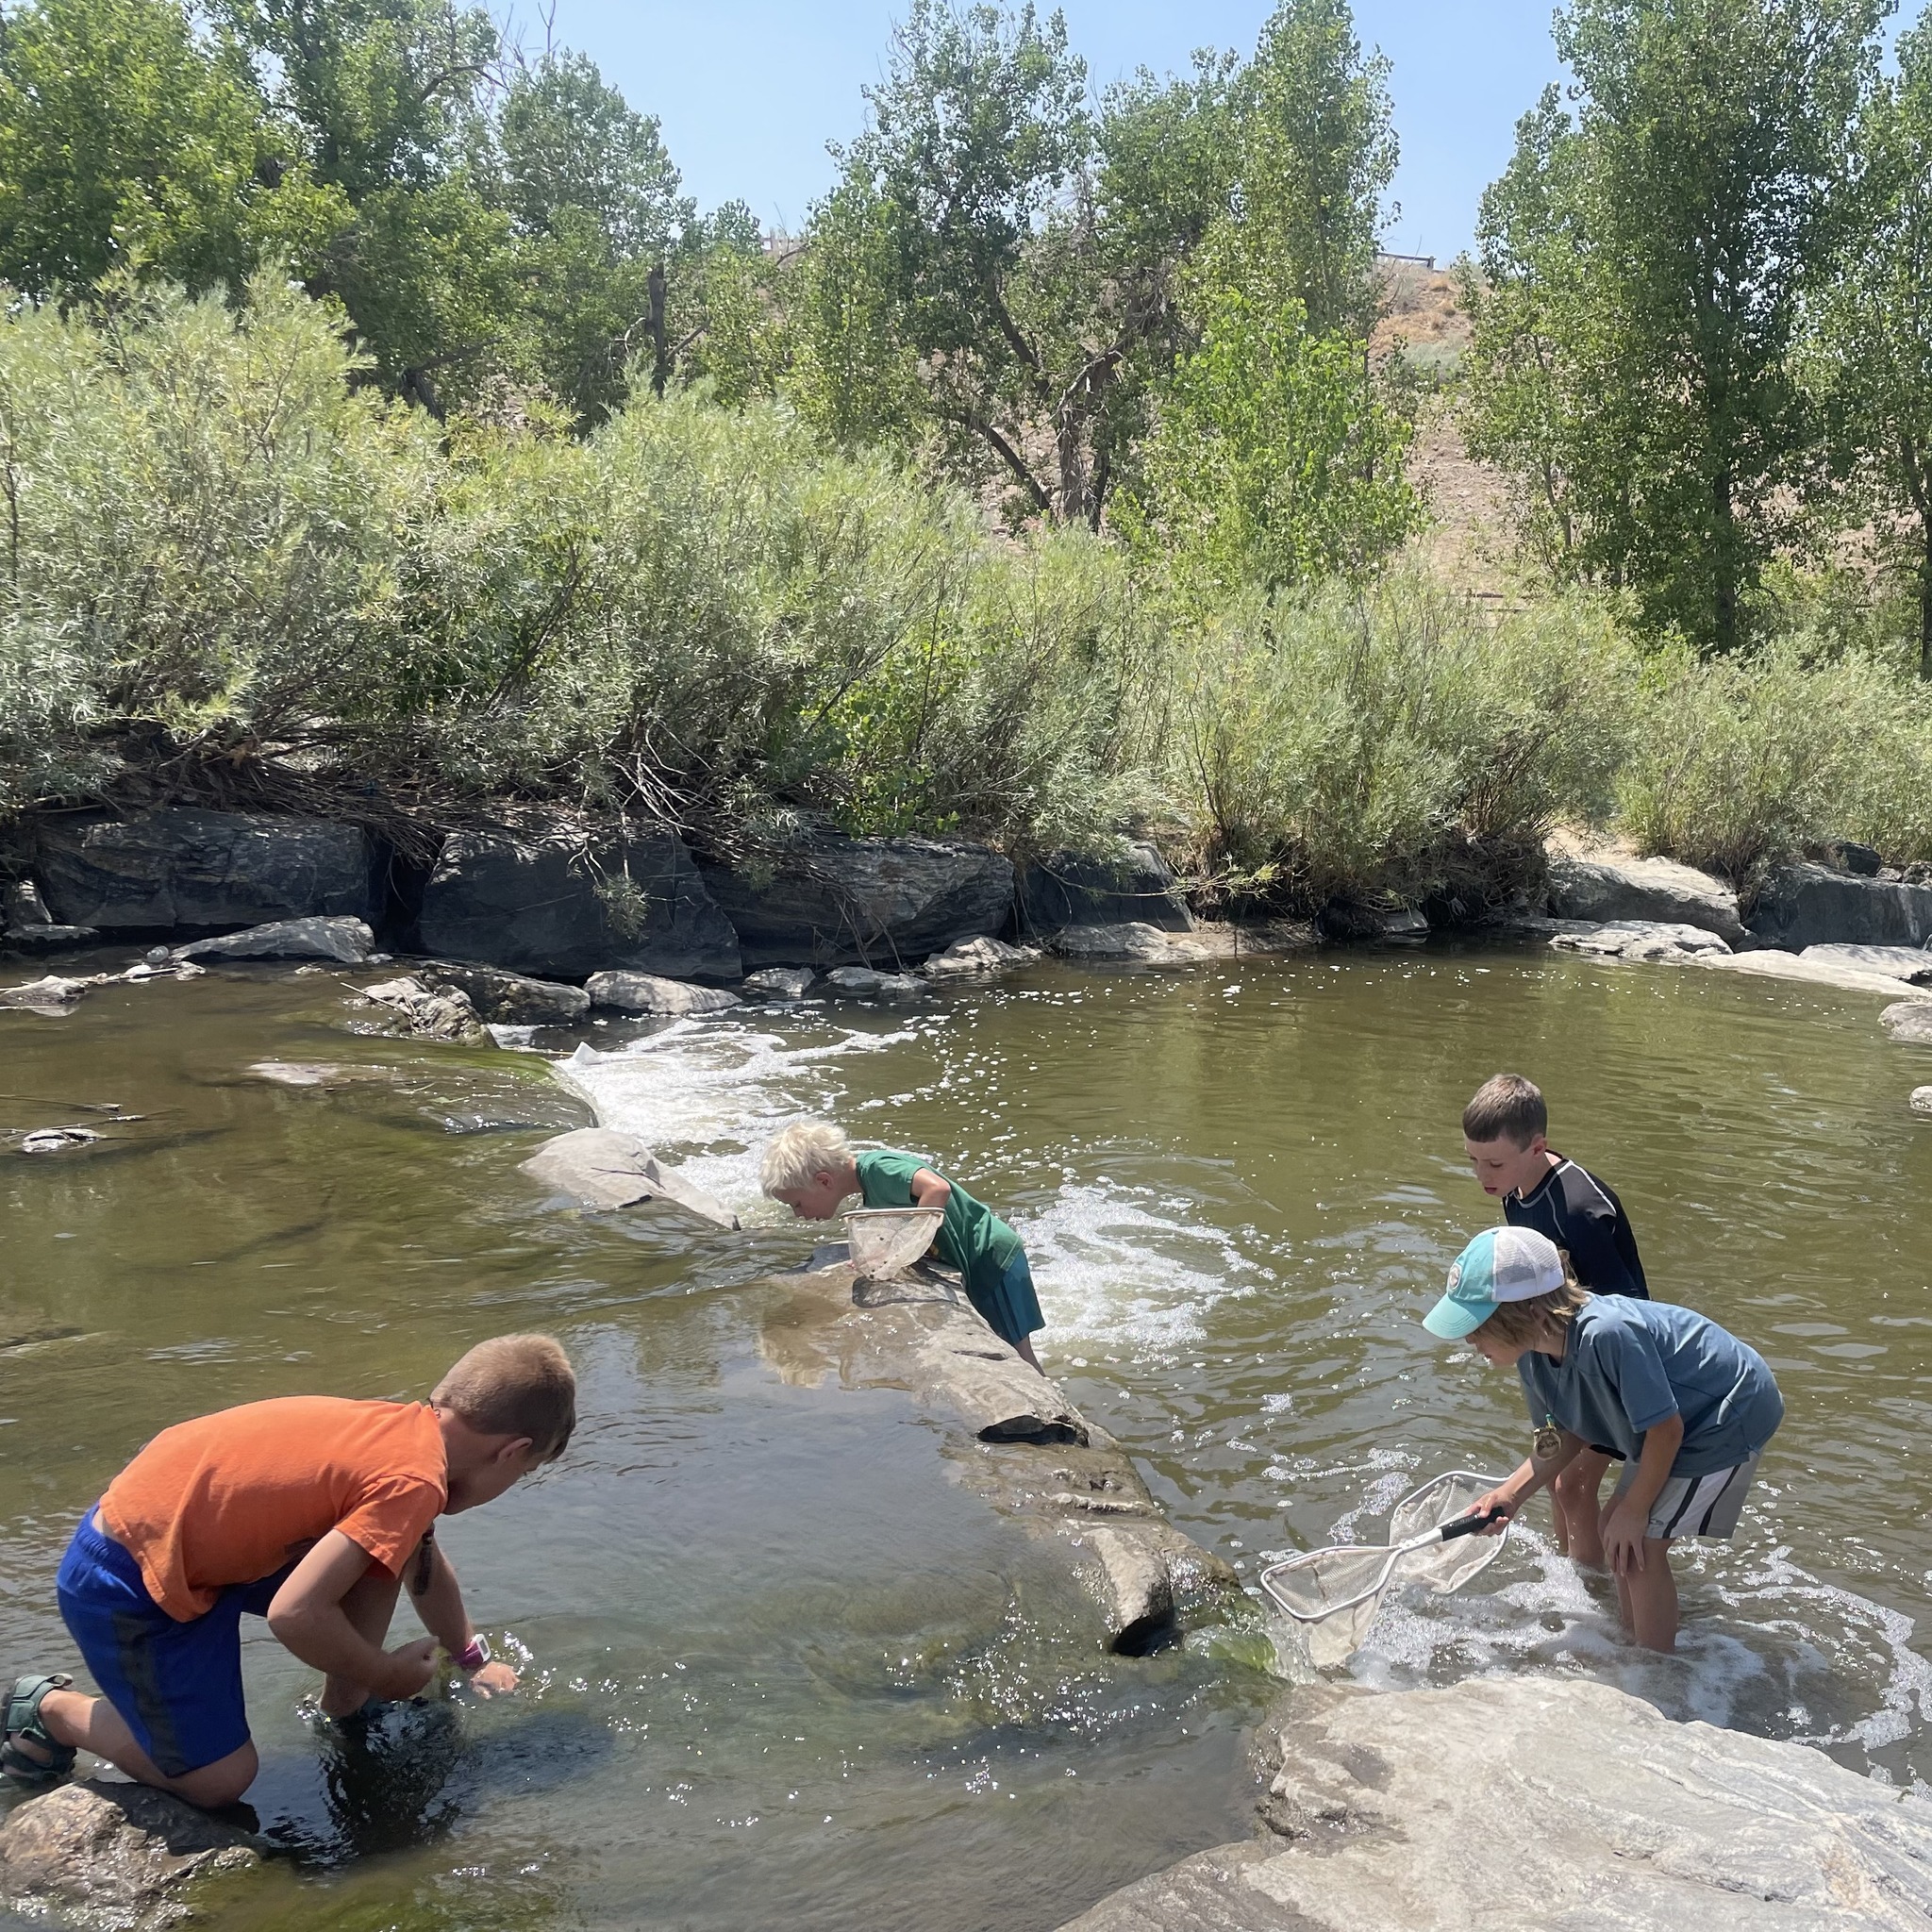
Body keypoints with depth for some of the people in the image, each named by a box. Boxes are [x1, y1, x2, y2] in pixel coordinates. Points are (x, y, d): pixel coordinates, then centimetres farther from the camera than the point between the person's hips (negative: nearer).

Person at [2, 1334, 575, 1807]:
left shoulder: (405, 1427, 3)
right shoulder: (414, 1481, -25)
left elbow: (424, 1562, 24)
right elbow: (295, 1613, -31)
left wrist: (473, 1659, 31)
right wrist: (385, 1673, -13)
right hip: (127, 1588, -9)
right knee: (220, 1780, -2)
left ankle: (344, 1706, 17)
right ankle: (51, 1709, 14)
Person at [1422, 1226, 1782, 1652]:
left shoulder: (1608, 1335, -39)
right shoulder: (1534, 1355, -11)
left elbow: (1665, 1430, -28)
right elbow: (1564, 1438, 2)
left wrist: (1634, 1510, -15)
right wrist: (1510, 1494, -12)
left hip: (1732, 1414, -8)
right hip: (1687, 1418, 9)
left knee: (1641, 1547, -7)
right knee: (1615, 1529, 13)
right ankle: (1634, 1639, 32)